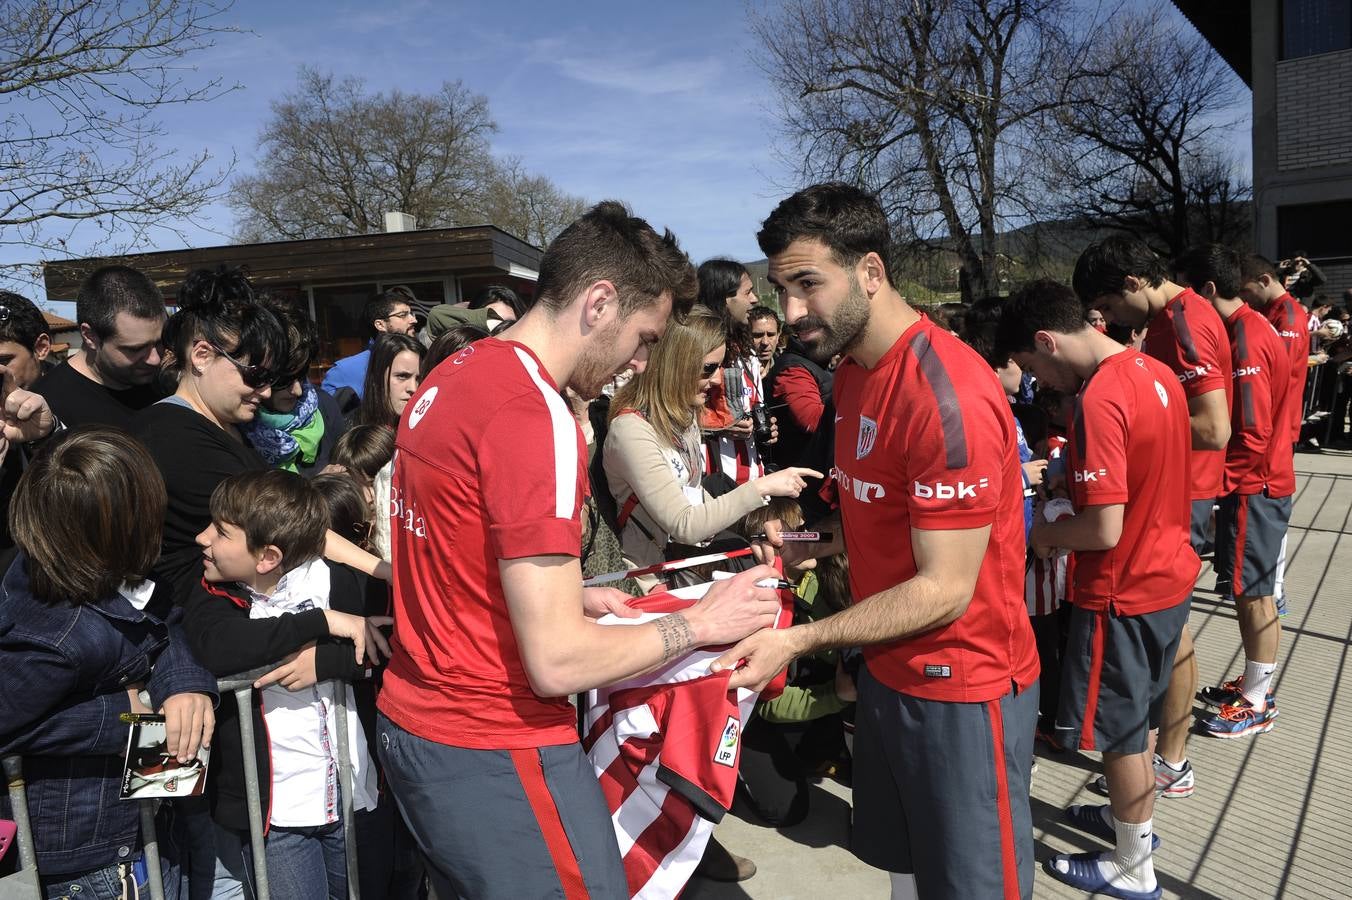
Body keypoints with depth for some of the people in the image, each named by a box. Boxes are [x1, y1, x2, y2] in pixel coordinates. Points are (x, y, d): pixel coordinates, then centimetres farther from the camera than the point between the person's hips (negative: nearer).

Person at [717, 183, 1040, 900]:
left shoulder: (948, 396, -26)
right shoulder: (855, 369, 5)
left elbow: (945, 588, -24)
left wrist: (800, 641, -27)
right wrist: (810, 546, -1)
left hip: (960, 686, -8)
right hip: (888, 670, 8)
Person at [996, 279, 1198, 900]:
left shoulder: (1099, 400, -27)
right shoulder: (1157, 373, 2)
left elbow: (1105, 529, -28)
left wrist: (1046, 533, -10)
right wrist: (1076, 482, 9)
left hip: (1122, 593, -9)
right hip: (1168, 576, 9)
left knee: (1119, 730, 9)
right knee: (1140, 715, 25)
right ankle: (1132, 817, 44)